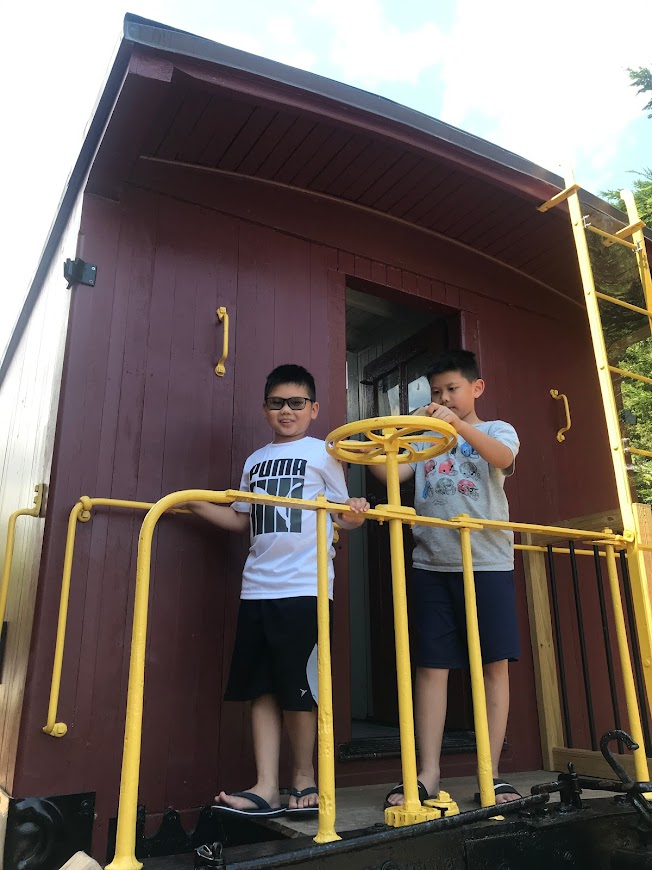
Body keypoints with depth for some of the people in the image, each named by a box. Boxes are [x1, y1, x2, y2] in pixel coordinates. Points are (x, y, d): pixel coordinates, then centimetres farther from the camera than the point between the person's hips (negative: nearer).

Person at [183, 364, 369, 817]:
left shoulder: (322, 453, 4)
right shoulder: (255, 461, 17)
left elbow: (341, 516, 2)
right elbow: (243, 519, 20)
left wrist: (356, 514, -20)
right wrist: (198, 505, 9)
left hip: (304, 585, -5)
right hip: (257, 587, 5)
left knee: (297, 687, 0)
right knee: (261, 687, 6)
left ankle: (304, 777, 20)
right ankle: (266, 788, 14)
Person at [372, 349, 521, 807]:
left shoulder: (497, 430, 8)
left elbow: (502, 457, -16)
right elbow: (391, 472, 0)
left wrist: (457, 423, -31)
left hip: (487, 562, -2)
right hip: (432, 566, 2)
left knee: (495, 663, 2)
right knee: (431, 665, 3)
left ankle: (492, 773, 13)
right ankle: (428, 773, 12)